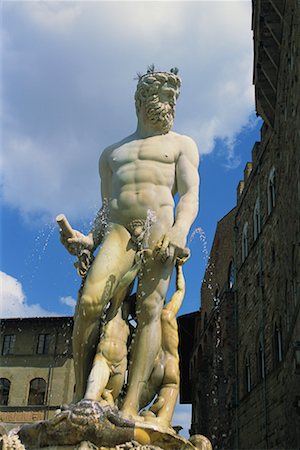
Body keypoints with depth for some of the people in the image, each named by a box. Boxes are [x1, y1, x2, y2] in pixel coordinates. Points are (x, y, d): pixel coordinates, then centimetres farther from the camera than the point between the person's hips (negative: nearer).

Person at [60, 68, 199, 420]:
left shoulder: (181, 144, 19)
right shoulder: (112, 153, 27)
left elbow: (190, 196, 4)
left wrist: (179, 231, -15)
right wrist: (91, 239, 4)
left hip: (159, 227, -2)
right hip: (119, 229, 2)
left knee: (149, 307, -19)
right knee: (89, 300, -21)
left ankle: (131, 406, -23)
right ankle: (81, 393, -14)